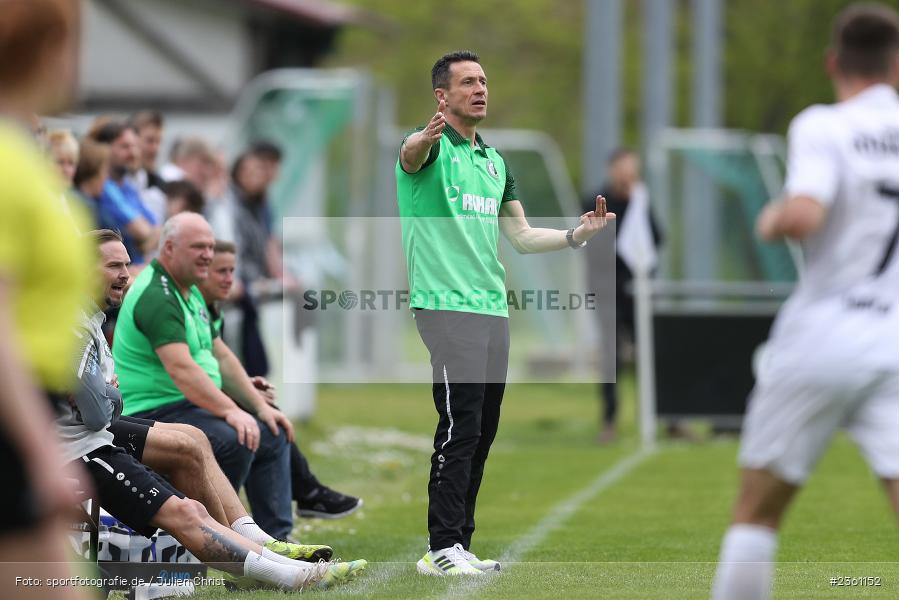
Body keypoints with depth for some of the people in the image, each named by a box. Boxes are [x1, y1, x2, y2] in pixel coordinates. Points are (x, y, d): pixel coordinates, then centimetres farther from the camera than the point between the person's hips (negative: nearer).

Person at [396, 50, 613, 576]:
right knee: (460, 428, -14)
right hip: (447, 307, -8)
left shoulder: (495, 160, 19)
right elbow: (410, 155, -31)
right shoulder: (433, 148, -5)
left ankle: (461, 543, 14)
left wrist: (577, 235, 5)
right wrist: (427, 138, -56)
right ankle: (443, 548, -12)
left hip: (493, 309, 8)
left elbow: (521, 236, 21)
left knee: (482, 433, 8)